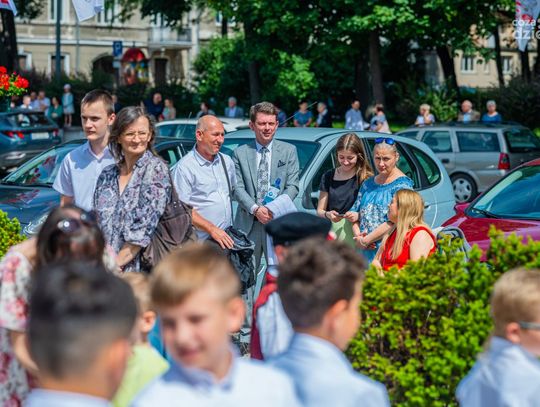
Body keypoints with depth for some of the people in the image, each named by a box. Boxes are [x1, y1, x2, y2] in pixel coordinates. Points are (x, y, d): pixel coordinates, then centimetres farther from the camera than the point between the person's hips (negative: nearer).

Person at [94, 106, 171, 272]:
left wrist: (117, 262, -12)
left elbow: (145, 227, -10)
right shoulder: (108, 174, 14)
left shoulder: (156, 169, -3)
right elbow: (97, 222, 14)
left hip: (137, 267, -4)